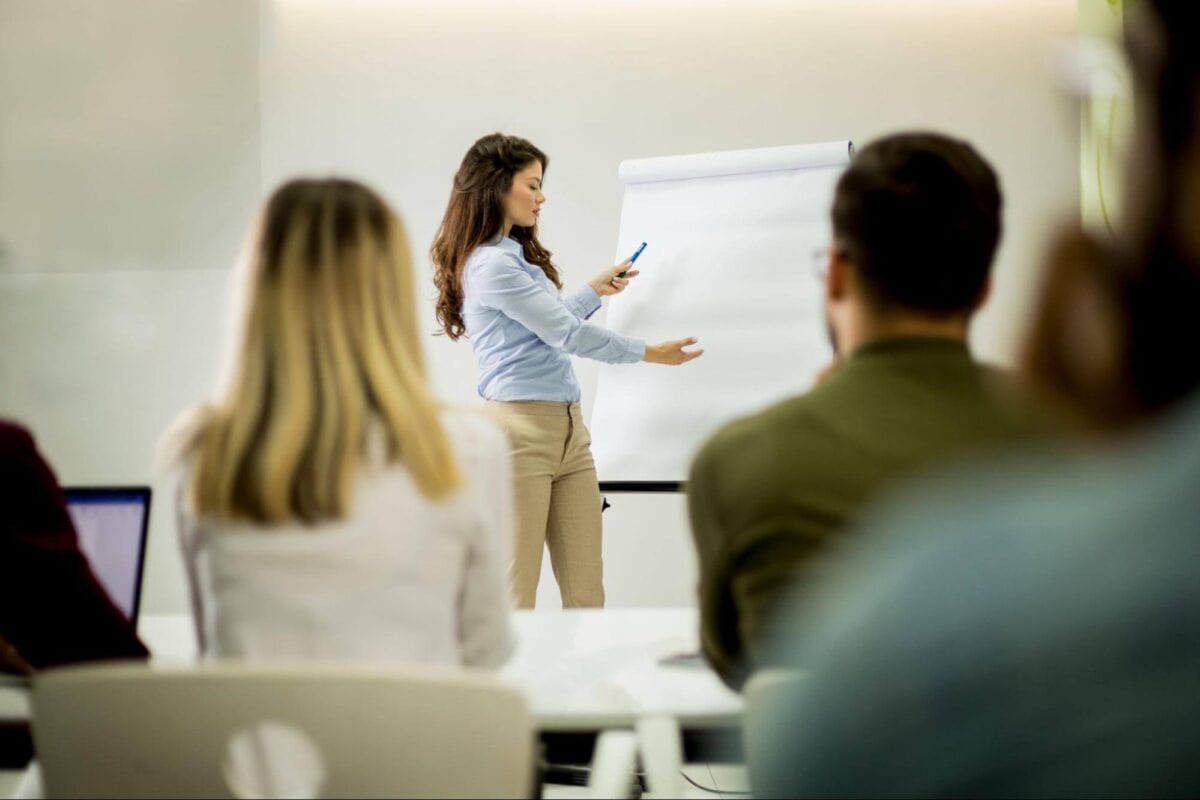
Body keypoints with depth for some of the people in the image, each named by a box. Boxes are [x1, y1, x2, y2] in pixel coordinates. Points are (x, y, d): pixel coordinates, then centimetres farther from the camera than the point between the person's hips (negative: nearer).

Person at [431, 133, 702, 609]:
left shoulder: (517, 257, 18)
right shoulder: (491, 265, -12)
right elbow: (566, 334, -9)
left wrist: (597, 290, 33)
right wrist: (649, 354, -1)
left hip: (568, 428, 9)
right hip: (520, 430, -9)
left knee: (586, 592, 4)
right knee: (515, 593, -7)